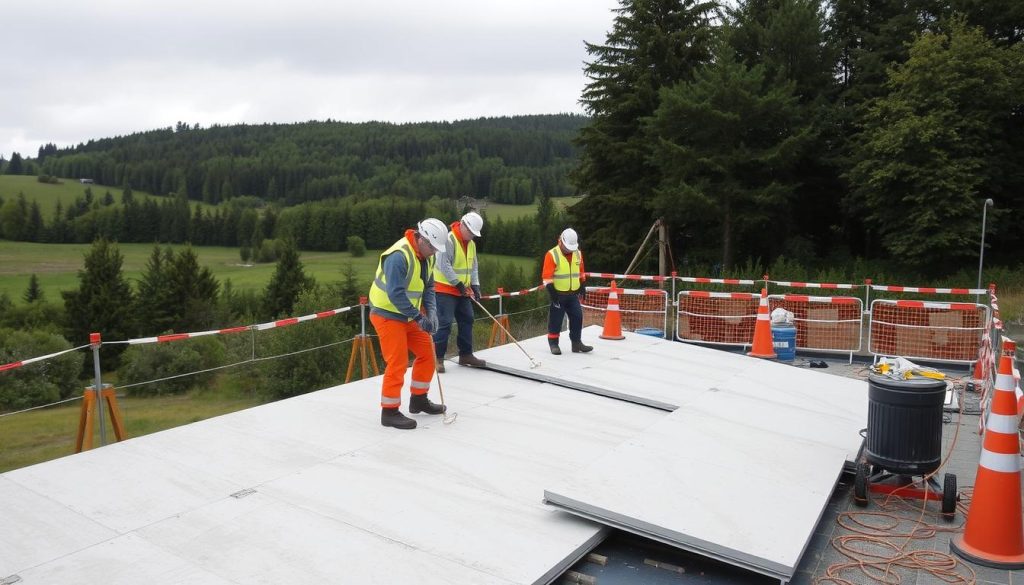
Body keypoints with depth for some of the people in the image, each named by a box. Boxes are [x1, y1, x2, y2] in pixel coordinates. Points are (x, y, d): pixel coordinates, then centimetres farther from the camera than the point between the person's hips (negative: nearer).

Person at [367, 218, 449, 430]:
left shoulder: (426, 257, 3)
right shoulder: (399, 256, -26)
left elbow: (428, 288, 9)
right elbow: (395, 294, -29)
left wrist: (431, 313, -6)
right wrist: (419, 317, -25)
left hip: (408, 315, 9)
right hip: (387, 315, -9)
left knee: (427, 352, 11)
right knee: (398, 362, -9)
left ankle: (418, 399, 26)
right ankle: (389, 411, 4)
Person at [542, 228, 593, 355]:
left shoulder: (578, 254, 6)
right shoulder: (552, 255, -13)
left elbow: (580, 272, 20)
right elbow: (547, 276, -15)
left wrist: (582, 285, 17)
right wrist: (552, 292, -20)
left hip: (573, 294, 5)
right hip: (558, 294, -5)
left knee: (577, 317, 4)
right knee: (556, 319, 0)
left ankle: (576, 343, 13)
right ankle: (553, 343, 11)